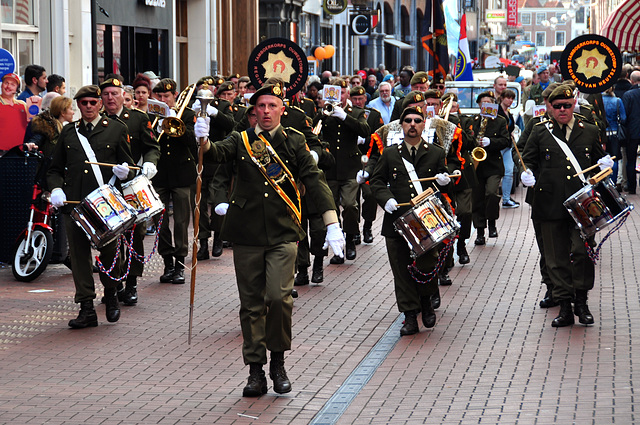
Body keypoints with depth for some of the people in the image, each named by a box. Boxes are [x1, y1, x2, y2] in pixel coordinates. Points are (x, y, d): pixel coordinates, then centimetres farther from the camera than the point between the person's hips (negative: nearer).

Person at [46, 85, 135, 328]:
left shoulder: (116, 129, 10)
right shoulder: (68, 133, 16)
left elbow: (127, 164, 10)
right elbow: (55, 169, 19)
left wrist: (124, 172, -14)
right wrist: (56, 189, -1)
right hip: (74, 204, 2)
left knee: (110, 251, -3)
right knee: (79, 254, -1)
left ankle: (111, 293, 25)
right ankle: (87, 310, 3)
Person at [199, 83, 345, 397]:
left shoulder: (294, 141, 6)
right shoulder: (241, 141, 8)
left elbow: (313, 180, -1)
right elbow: (218, 153, -12)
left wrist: (332, 223, -11)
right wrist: (204, 142, -36)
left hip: (283, 233, -1)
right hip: (246, 235, 1)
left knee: (279, 297, -14)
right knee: (252, 304, 5)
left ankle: (278, 362, 5)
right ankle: (256, 371, 13)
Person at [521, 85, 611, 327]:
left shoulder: (590, 132, 13)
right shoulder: (540, 132, 11)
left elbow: (599, 161, 20)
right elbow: (528, 160, 11)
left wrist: (603, 166, -2)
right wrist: (527, 174, -10)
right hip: (551, 205, 1)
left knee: (582, 250, -11)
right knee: (557, 257, 3)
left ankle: (581, 301, 7)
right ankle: (565, 308, 11)